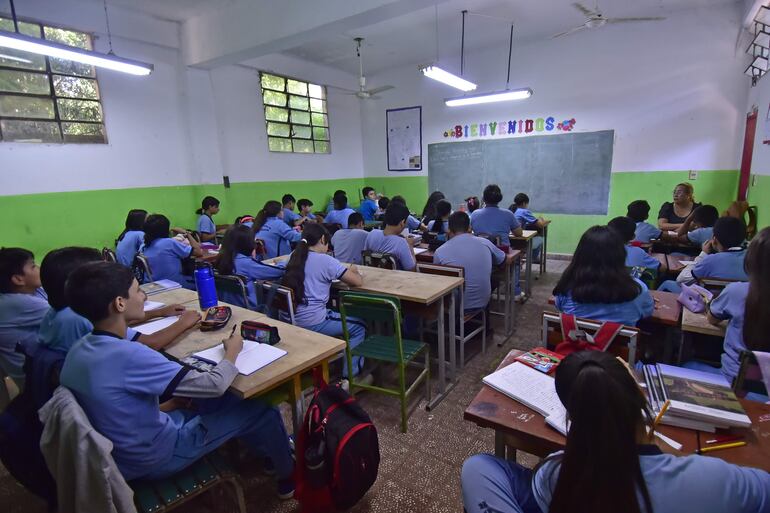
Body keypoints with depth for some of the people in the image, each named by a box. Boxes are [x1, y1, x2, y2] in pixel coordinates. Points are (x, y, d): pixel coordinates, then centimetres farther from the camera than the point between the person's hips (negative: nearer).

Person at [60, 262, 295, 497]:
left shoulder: (79, 348, -6)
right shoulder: (126, 355, -34)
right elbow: (215, 385, -28)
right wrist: (232, 351, -10)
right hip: (156, 457, -8)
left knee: (225, 400, 18)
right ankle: (288, 476, 29)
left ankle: (271, 453, 35)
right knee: (264, 413, 2)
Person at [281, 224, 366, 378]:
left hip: (290, 320, 8)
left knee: (335, 314, 32)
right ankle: (350, 376, 12)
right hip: (312, 323, -7)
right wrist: (353, 271, 11)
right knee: (359, 328, 12)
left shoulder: (295, 257, 7)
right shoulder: (325, 260, -12)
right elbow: (358, 282, -10)